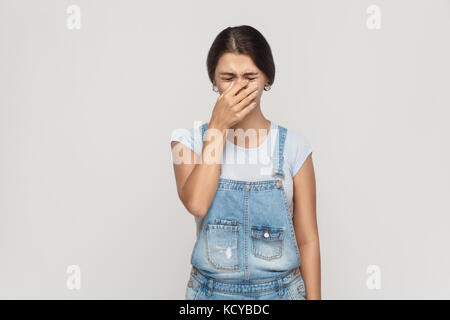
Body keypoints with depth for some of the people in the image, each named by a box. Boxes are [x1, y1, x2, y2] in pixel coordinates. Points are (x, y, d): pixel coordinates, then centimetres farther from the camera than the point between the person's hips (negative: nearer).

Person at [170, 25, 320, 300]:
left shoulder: (293, 145, -7)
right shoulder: (190, 139, -5)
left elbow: (308, 239, -4)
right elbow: (196, 203, -23)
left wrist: (313, 297, -3)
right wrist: (218, 128, -20)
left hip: (280, 290, 0)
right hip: (210, 290, 1)